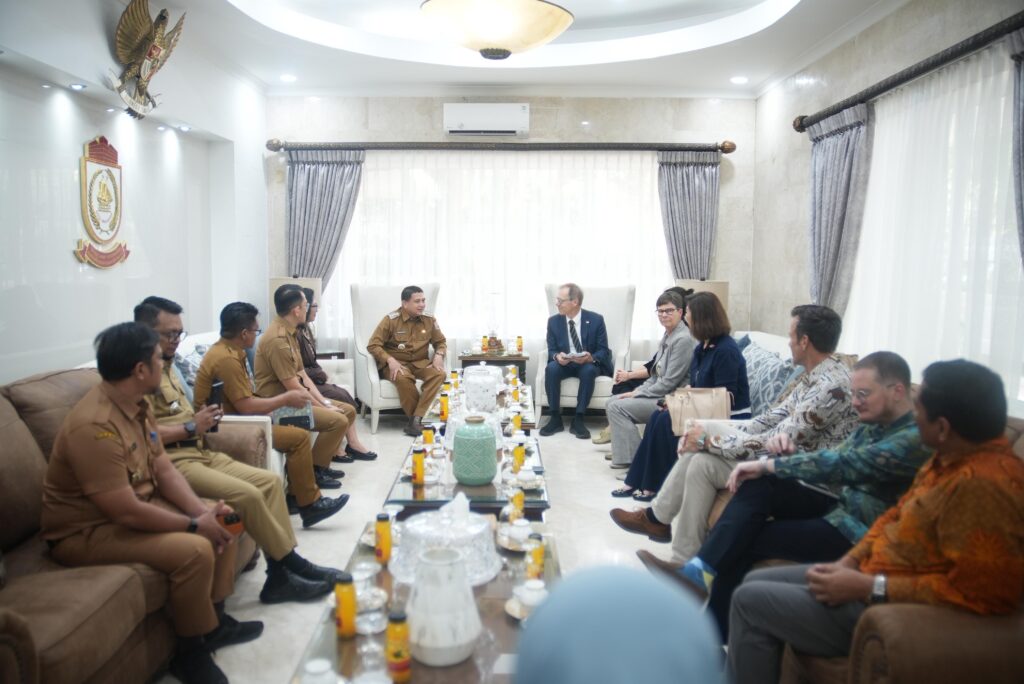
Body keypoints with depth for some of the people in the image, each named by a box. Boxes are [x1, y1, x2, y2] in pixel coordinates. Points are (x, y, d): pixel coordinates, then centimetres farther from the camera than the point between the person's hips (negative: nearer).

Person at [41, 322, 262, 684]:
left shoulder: (138, 405, 0)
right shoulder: (94, 427, -30)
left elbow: (164, 470, 3)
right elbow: (126, 512, -31)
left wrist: (203, 511, -12)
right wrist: (195, 525, -20)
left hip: (135, 506, 10)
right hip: (87, 531, -10)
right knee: (195, 550, -27)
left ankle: (214, 619, 17)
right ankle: (192, 651, -4)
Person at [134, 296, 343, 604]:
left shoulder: (166, 365, 19)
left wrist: (202, 420, 11)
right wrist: (190, 427, -16)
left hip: (200, 452, 10)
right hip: (172, 461, -10)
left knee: (270, 481, -3)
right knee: (248, 495, -24)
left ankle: (280, 577, -3)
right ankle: (292, 564, -5)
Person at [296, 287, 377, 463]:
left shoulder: (305, 329, 11)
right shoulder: (295, 334, -21)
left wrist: (320, 373, -2)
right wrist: (321, 374, -8)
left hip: (312, 379, 9)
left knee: (344, 394, -5)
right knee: (342, 398, -13)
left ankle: (353, 443, -9)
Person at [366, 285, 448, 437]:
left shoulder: (429, 320, 3)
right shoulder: (391, 320, -9)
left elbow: (441, 342, 15)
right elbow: (373, 345, -9)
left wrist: (439, 355, -8)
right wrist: (390, 360, -25)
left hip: (420, 362, 4)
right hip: (396, 363, -3)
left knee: (439, 374, -28)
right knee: (403, 378, -38)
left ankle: (416, 419, -30)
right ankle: (419, 419, -22)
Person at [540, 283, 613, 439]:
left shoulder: (596, 320, -8)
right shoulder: (553, 321, -2)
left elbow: (603, 350, -7)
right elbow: (551, 350, 0)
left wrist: (591, 358, -30)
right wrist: (557, 356, -25)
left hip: (589, 364, -2)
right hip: (564, 363, 2)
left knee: (589, 370, -36)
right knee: (551, 368, -31)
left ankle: (578, 420, -27)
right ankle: (555, 418, -21)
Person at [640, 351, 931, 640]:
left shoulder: (914, 438, -21)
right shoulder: (873, 423, 8)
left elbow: (839, 464, -28)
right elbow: (836, 461, 11)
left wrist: (766, 464, -23)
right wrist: (790, 454, -11)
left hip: (860, 532, -8)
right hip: (842, 508, 8)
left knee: (747, 540, -12)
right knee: (758, 485, -15)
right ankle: (701, 569, -23)